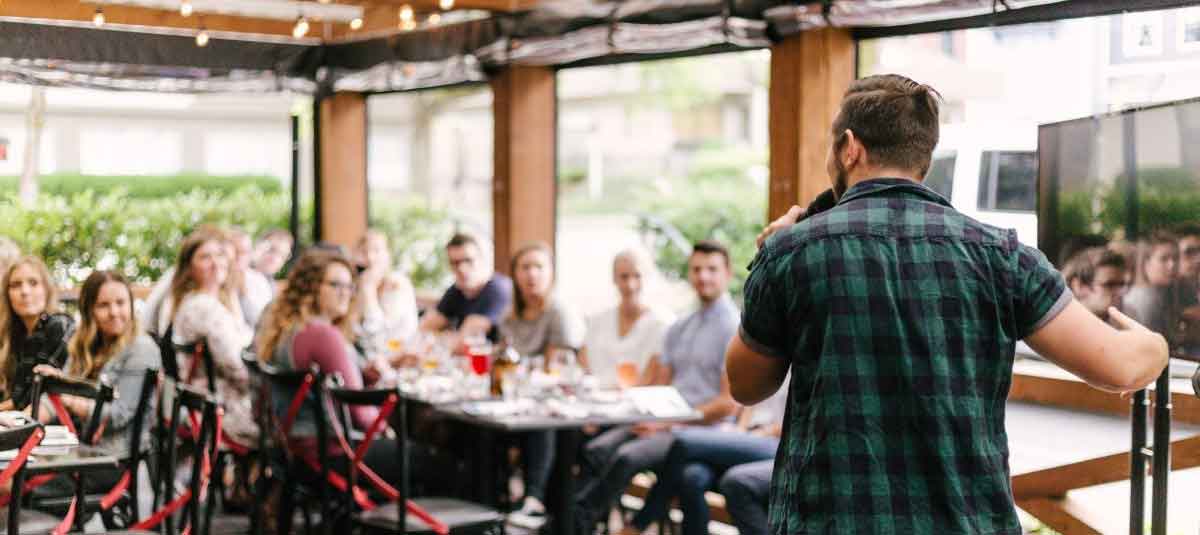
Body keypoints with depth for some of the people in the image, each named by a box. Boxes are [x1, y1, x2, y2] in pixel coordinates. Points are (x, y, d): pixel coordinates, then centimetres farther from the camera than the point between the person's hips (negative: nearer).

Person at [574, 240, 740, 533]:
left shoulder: (735, 329, -4)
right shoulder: (679, 329, 19)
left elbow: (730, 402, -12)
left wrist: (670, 422, -14)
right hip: (666, 423, 7)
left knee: (627, 456, -29)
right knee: (596, 450, -19)